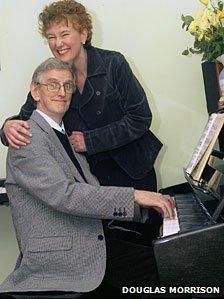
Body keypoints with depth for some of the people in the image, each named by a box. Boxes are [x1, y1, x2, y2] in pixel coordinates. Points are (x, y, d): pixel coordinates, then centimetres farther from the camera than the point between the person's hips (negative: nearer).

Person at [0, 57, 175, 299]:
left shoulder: (65, 136, 17)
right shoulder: (29, 139, -12)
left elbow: (91, 188, 10)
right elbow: (63, 195, -24)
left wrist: (149, 203, -2)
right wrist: (134, 196, -24)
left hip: (90, 246, 8)